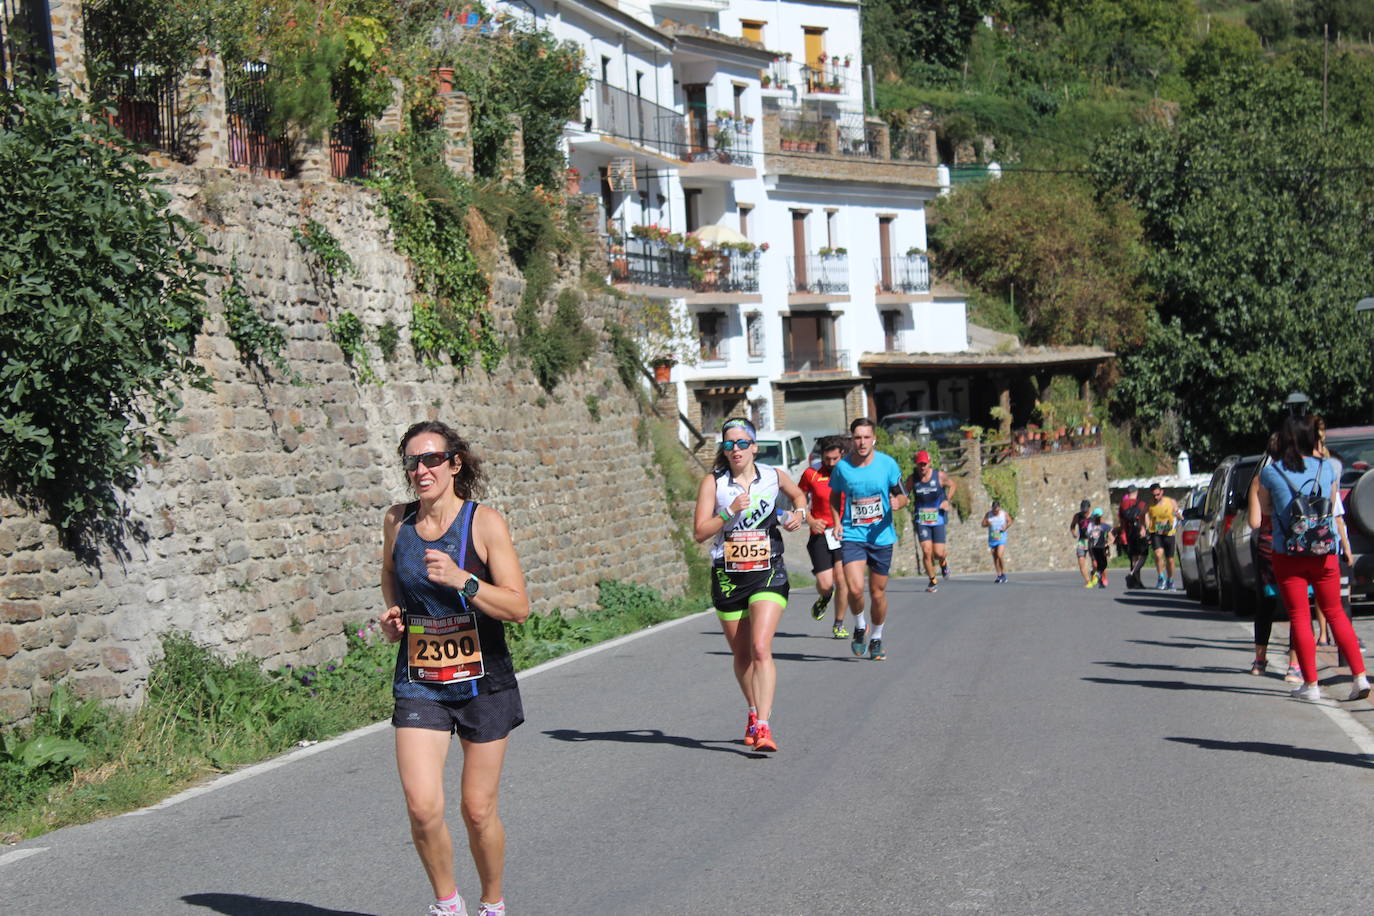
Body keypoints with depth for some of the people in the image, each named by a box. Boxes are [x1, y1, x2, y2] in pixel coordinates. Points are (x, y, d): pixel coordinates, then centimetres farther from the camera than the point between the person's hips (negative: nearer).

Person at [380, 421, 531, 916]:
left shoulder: (484, 522, -9)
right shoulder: (397, 521, 2)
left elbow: (518, 606, -13)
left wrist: (460, 579, -25)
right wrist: (392, 613, 5)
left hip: (483, 681, -2)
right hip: (418, 684, 2)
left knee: (478, 810, 5)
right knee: (422, 806, -12)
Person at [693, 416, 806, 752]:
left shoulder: (773, 476, 2)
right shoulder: (713, 482, -3)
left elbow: (797, 494, 24)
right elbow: (700, 531, -9)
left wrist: (799, 514, 3)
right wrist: (729, 512, -22)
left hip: (768, 574, -1)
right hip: (728, 577, 1)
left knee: (760, 648, -18)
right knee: (741, 655, 12)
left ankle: (763, 726, -23)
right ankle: (754, 713, 35)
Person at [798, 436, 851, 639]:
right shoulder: (811, 474, 1)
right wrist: (811, 521, -4)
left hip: (844, 533, 0)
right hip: (820, 534, 0)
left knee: (841, 579, -8)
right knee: (825, 583, -9)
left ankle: (839, 625, 8)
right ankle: (825, 597, 29)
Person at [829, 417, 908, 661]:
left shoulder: (887, 463, -5)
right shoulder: (842, 467, -4)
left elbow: (902, 495, 5)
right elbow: (834, 497, 13)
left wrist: (897, 502, -18)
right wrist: (837, 522, -2)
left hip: (881, 536, 1)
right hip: (852, 535, -1)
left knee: (878, 592, 8)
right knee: (855, 588, -18)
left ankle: (877, 638, 30)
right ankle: (859, 627, 12)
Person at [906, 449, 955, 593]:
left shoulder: (940, 476, -6)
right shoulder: (912, 479, -4)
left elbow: (952, 485, 11)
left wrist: (946, 500, -2)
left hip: (938, 517, 0)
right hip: (921, 519, 0)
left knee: (938, 553, -4)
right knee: (926, 551, -11)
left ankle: (943, 562, 35)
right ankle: (932, 580, 8)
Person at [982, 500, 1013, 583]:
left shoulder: (1004, 513, -3)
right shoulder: (988, 514, 2)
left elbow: (1010, 521, 7)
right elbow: (983, 524, 3)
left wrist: (1006, 527, -12)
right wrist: (987, 523, -20)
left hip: (1001, 538, -3)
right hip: (992, 538, 3)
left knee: (1000, 555, -17)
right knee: (995, 558, 5)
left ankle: (1003, 574, -4)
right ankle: (999, 575, 14)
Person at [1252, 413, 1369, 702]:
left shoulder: (1270, 473, -4)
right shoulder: (1327, 468, 2)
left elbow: (1265, 511, 7)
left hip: (1288, 556, -2)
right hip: (1324, 554, 2)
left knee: (1299, 618, 4)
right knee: (1336, 613, 13)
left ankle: (1311, 684, 4)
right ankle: (1359, 676, 6)